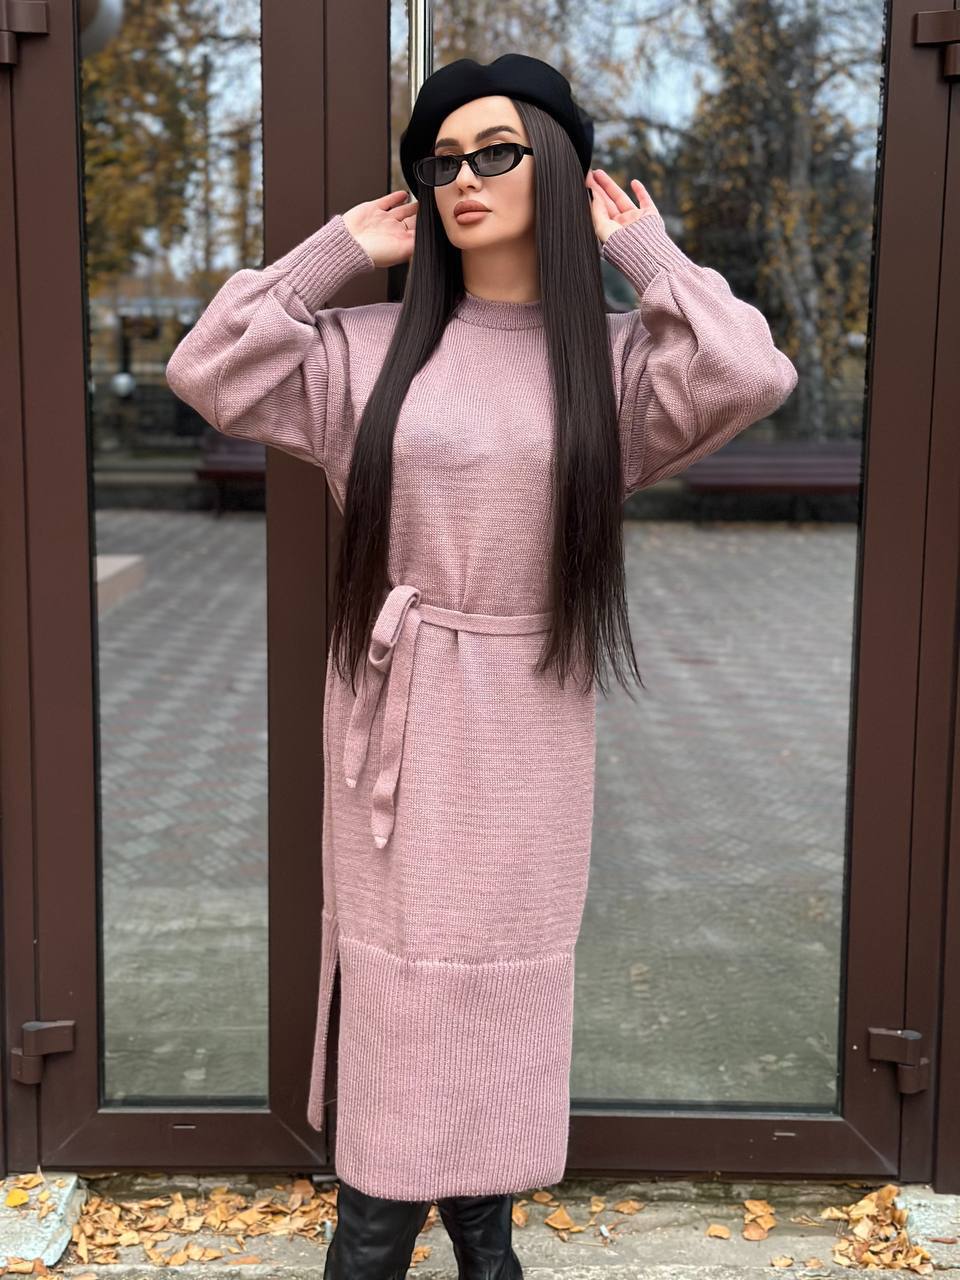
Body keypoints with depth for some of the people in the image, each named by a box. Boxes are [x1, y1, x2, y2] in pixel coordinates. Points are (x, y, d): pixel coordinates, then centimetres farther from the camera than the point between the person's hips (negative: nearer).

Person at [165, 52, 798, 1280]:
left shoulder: (613, 357, -1)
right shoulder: (370, 347, 2)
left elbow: (751, 376, -18)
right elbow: (206, 373, -2)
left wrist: (642, 249, -7)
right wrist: (336, 252, -2)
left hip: (525, 721, 0)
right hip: (394, 708, 0)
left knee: (503, 971, 11)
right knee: (391, 966, 6)